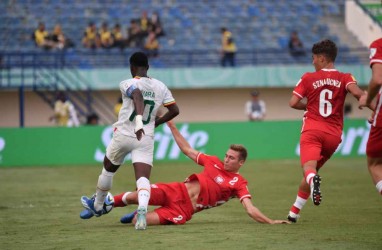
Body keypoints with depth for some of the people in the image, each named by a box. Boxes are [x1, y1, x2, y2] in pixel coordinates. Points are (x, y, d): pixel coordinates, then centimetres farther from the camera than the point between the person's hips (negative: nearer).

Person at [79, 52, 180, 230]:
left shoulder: (127, 84, -7)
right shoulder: (160, 87, 7)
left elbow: (137, 95, -28)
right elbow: (174, 110, 9)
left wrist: (139, 120, -42)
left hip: (123, 135, -2)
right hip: (146, 139, 2)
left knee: (108, 170, 22)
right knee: (143, 178, -9)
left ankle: (97, 206, 42)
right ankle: (142, 209, -40)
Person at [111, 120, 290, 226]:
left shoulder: (239, 184, -1)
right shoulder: (214, 162, 12)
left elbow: (251, 210, -10)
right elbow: (187, 149, 20)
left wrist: (270, 222, -25)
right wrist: (171, 125, 17)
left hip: (183, 210, -4)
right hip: (177, 191, 4)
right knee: (135, 196, -16)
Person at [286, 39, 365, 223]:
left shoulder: (308, 78, 6)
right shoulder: (345, 78, 7)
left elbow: (293, 103, 3)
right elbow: (356, 92, -14)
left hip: (312, 130, -3)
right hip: (333, 134, 3)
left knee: (309, 168, -21)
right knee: (313, 171, 19)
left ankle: (313, 180, -60)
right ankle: (294, 213, 21)